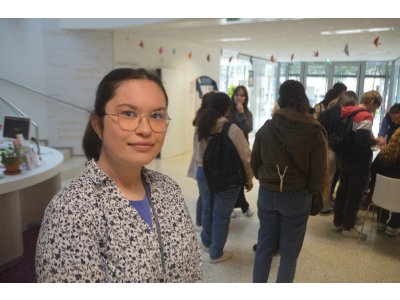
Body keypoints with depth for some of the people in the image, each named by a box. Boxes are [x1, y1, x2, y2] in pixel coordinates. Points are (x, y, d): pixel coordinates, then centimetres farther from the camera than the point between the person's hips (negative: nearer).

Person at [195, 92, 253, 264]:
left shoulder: (201, 126, -2)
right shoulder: (232, 129, -18)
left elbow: (198, 154, 4)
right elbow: (245, 156, -16)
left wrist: (202, 168, 16)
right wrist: (249, 178, -4)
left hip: (204, 173, 6)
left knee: (207, 209, 24)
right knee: (221, 215, 9)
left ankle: (207, 243, 44)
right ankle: (216, 253, 24)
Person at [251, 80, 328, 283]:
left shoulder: (266, 128, -7)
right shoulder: (314, 132, -14)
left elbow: (254, 163, 3)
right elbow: (319, 173, -10)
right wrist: (313, 191, 11)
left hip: (267, 193, 3)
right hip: (297, 196, -2)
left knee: (264, 247, 18)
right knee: (289, 253, 13)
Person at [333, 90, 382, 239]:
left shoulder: (347, 112, 6)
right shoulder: (366, 116, -19)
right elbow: (362, 139, -30)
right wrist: (375, 141, -10)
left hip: (345, 158, 8)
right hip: (359, 162, -8)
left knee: (343, 190, 16)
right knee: (355, 194, 4)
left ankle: (337, 222, 27)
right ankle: (348, 227, 15)